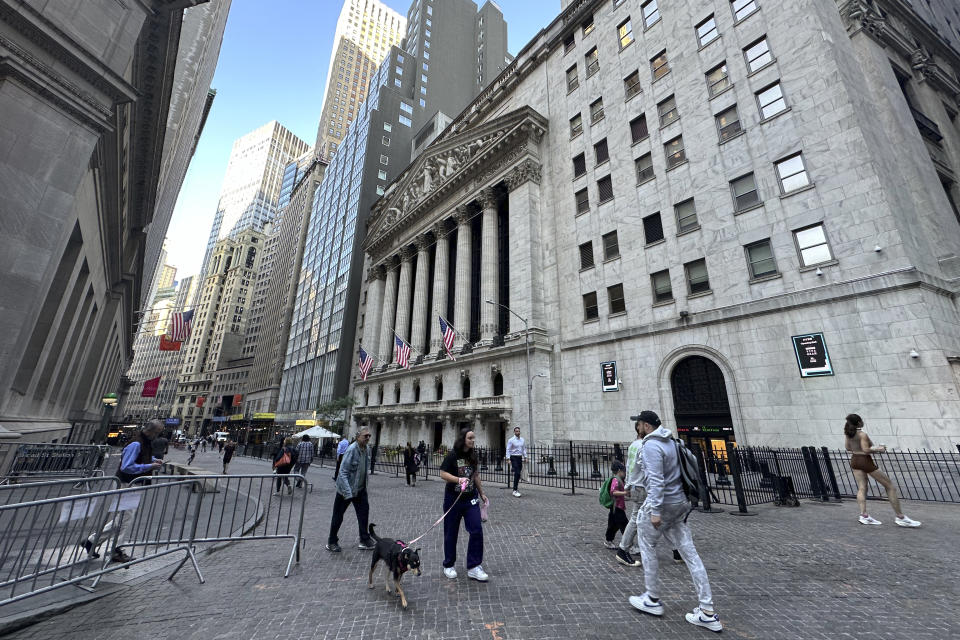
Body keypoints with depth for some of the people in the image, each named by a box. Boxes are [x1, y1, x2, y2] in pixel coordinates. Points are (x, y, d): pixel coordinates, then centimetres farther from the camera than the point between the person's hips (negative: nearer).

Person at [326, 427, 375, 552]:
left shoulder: (367, 448, -2)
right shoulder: (351, 450, -26)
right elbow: (343, 472, -27)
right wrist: (348, 494, -29)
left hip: (360, 488, 7)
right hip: (345, 489, -7)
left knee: (364, 513, 7)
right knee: (338, 516, 9)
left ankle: (365, 540, 19)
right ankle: (332, 542, 27)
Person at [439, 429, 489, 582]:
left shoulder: (473, 456, 3)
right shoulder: (452, 455, -13)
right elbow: (443, 473, -16)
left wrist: (482, 493, 19)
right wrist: (459, 479, -30)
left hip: (471, 499, 4)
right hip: (453, 499, -4)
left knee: (477, 530, -5)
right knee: (451, 533, 10)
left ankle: (473, 567, 9)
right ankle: (448, 566, 31)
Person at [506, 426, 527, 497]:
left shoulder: (522, 440, 10)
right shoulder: (511, 440, -6)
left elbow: (524, 449, 16)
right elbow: (508, 450, -8)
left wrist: (525, 457, 7)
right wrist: (508, 459, -14)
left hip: (520, 458, 6)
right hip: (514, 458, -6)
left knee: (518, 474, 11)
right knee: (517, 473, -14)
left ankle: (516, 487, 25)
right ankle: (515, 490, -11)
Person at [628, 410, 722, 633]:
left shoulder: (651, 445, -19)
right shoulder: (670, 441, 9)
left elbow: (656, 480, -25)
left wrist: (655, 510, -23)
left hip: (661, 503, -8)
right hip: (679, 503, 8)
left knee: (647, 547, 10)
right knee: (689, 553, 10)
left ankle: (653, 600, 22)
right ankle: (708, 613, 13)